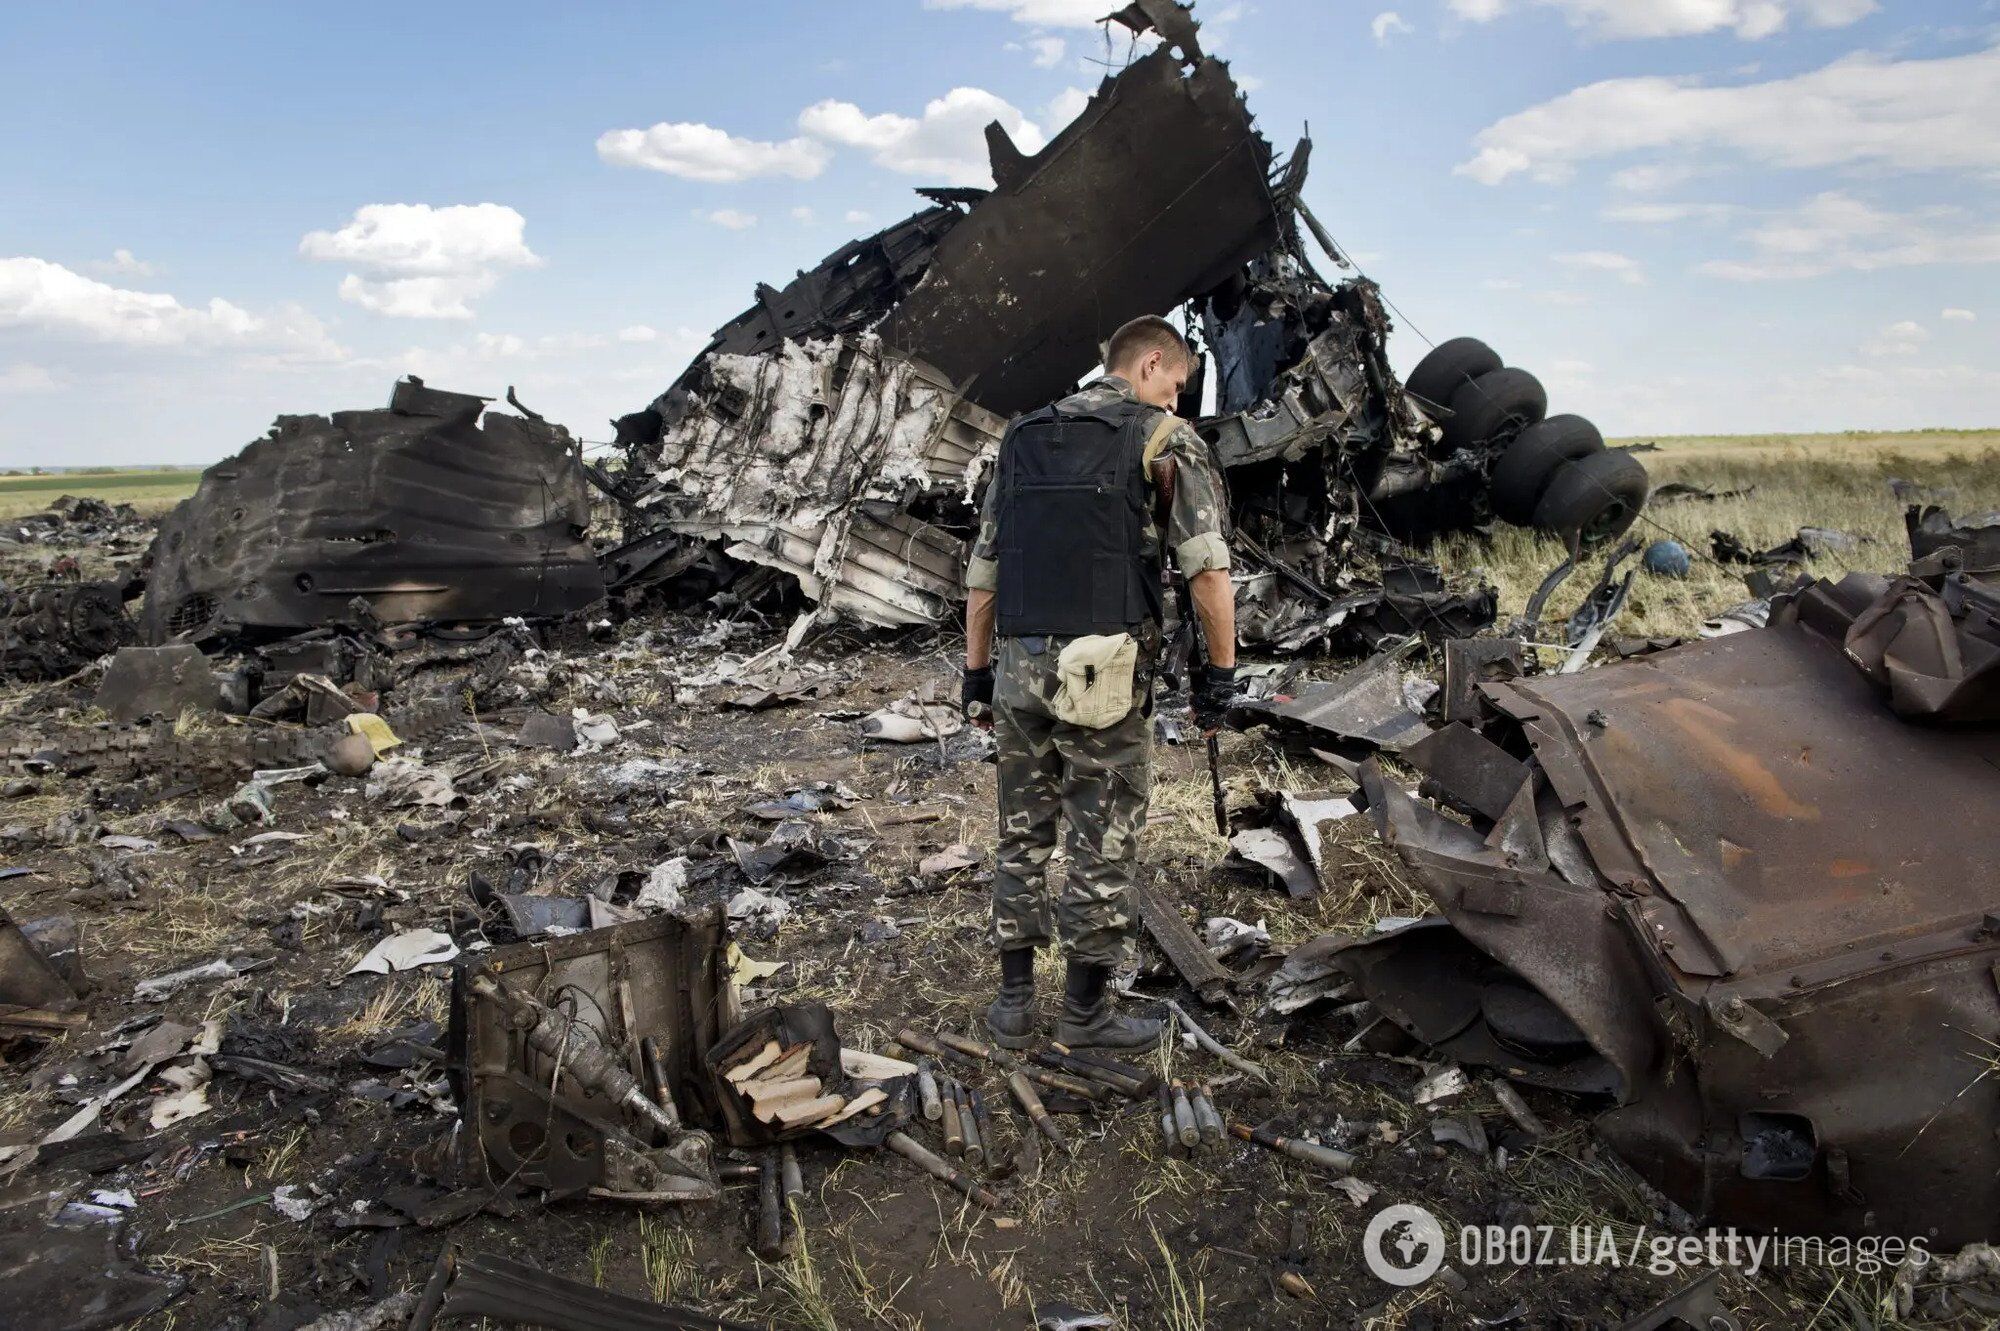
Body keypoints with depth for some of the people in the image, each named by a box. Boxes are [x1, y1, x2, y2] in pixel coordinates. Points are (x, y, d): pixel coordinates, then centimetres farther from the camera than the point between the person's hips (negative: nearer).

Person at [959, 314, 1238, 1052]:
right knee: (1104, 846, 7)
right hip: (1105, 675, -5)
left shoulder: (1022, 439, 15)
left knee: (1022, 837, 15)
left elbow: (982, 569, 14)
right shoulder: (1165, 439, -1)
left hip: (1019, 667, 5)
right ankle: (1086, 1011, 18)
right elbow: (1208, 569, -10)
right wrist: (1220, 671, -1)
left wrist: (977, 671, 19)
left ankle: (1014, 1003, 23)